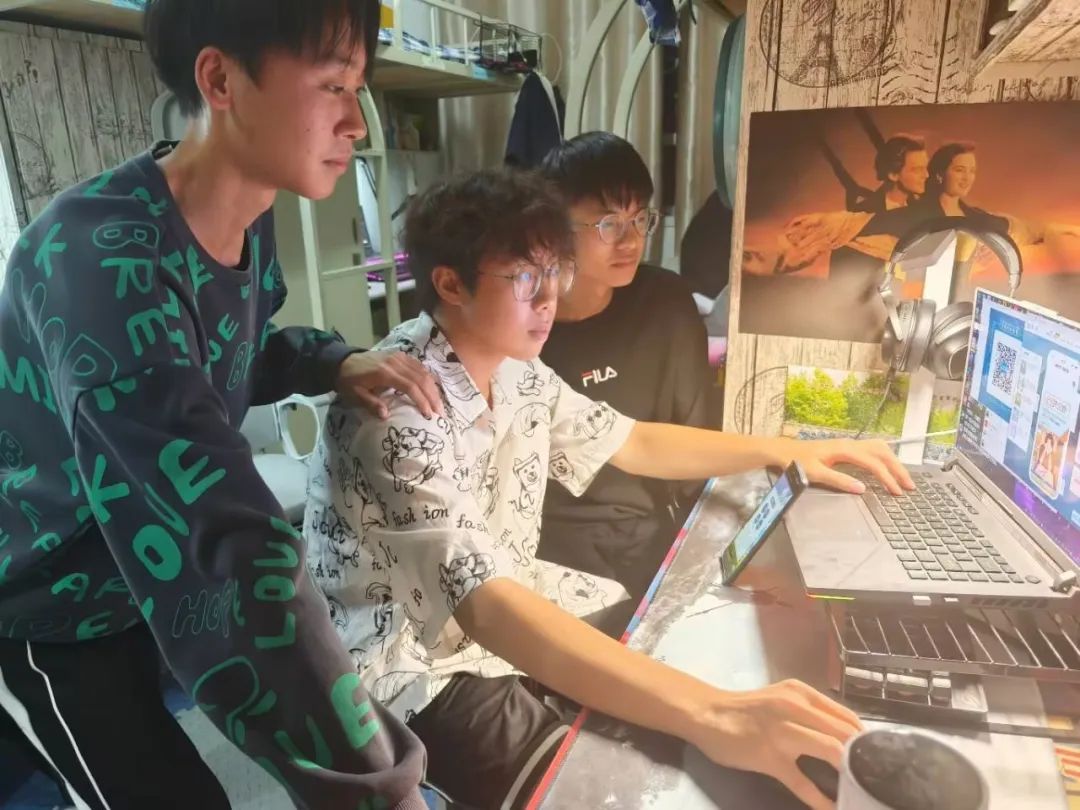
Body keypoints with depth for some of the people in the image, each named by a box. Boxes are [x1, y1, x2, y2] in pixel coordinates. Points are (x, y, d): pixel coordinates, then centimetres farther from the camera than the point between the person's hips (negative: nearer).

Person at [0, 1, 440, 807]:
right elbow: (226, 552, -45)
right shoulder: (102, 257, -36)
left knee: (343, 645, 19)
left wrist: (338, 363, -13)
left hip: (163, 567, 7)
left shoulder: (249, 221, -9)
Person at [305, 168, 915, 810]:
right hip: (409, 662, -7)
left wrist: (784, 451, 1)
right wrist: (709, 715, -49)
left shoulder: (515, 368, -5)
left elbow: (631, 444, 7)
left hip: (508, 609, 8)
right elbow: (486, 608, -41)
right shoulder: (394, 414, -31)